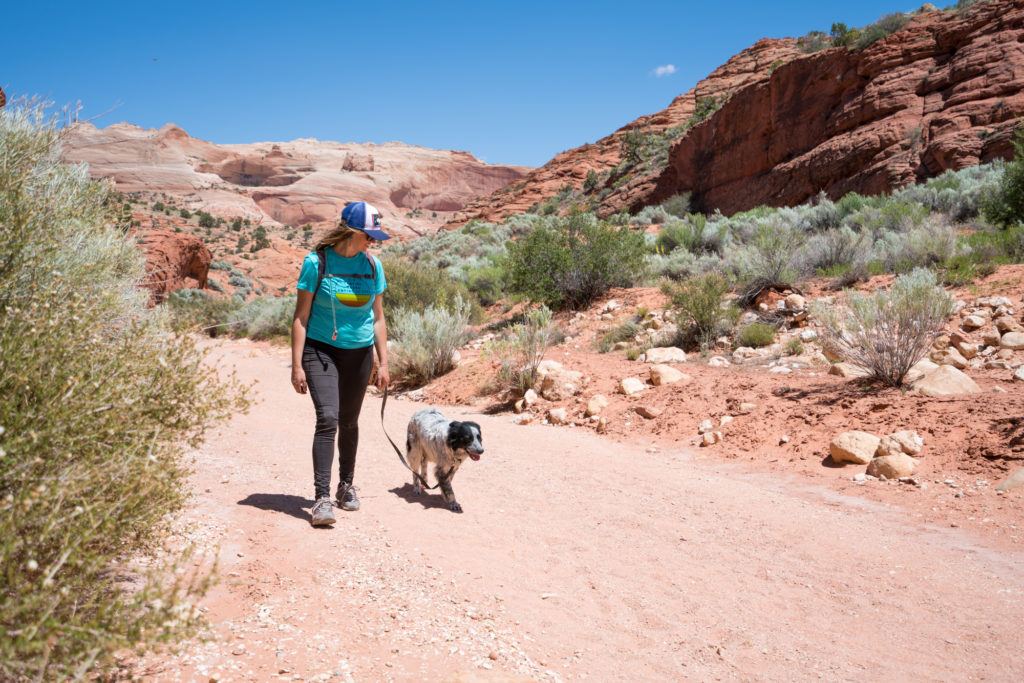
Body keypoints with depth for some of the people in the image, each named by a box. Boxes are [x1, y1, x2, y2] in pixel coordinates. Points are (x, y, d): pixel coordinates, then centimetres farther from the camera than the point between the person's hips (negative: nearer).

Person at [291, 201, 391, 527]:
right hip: (321, 350, -4)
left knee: (349, 422, 14)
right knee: (327, 418, -17)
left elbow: (378, 318, 9)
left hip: (359, 353, 4)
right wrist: (296, 365, -12)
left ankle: (346, 485, 31)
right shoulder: (317, 262, -10)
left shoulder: (372, 266, 2)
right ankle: (322, 497, -14)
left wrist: (383, 362, 6)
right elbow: (301, 316, -8)